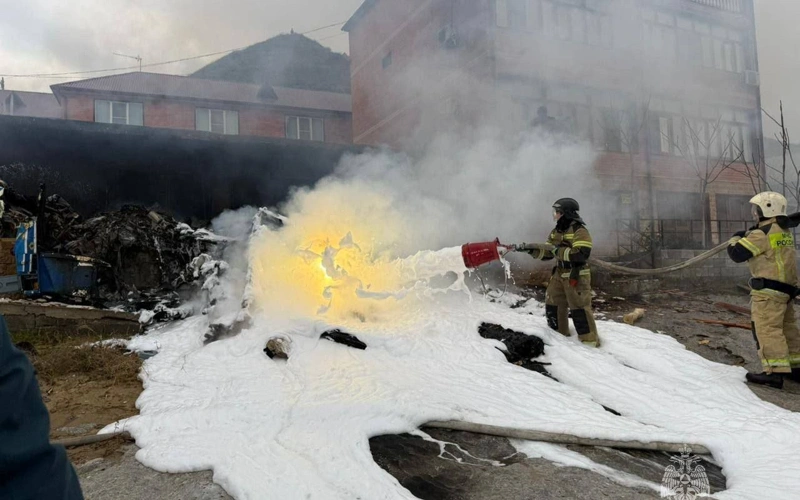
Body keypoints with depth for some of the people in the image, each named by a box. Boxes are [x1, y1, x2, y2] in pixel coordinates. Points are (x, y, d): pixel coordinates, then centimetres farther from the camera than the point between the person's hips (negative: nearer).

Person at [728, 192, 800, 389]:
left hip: (769, 290, -10)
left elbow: (737, 254, -13)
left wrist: (736, 239, 6)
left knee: (767, 329, -9)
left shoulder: (762, 234, -15)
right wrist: (748, 236, 15)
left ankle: (774, 372, -12)